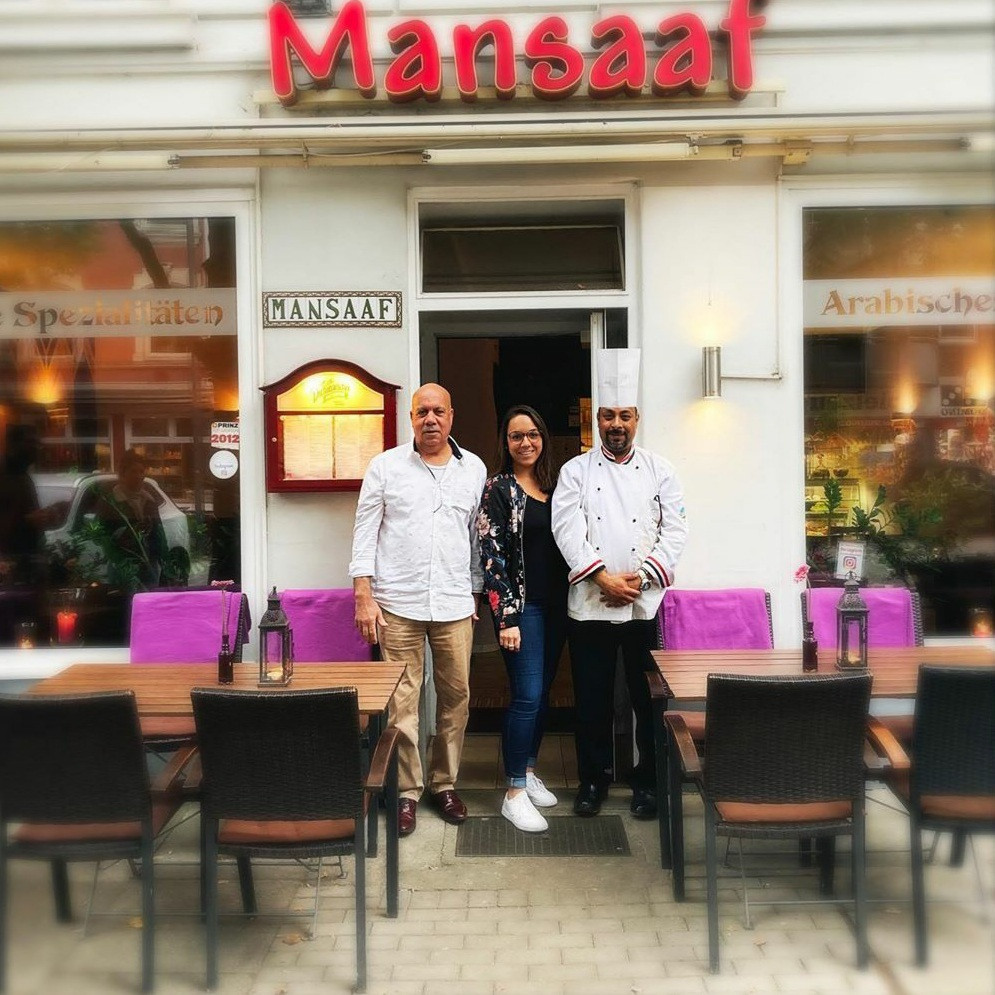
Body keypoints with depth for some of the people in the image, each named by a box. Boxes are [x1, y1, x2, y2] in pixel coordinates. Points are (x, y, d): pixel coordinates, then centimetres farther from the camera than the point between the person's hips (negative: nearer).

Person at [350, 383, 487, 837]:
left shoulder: (474, 469, 8)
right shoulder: (386, 466, 1)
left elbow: (478, 536, 13)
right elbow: (365, 532, 1)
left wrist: (477, 594, 12)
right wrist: (363, 596, -6)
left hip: (455, 605, 2)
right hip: (398, 604, -2)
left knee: (456, 697, 7)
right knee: (401, 701, 1)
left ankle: (444, 783, 24)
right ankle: (406, 790, 14)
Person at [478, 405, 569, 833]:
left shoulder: (553, 484, 11)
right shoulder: (498, 488, -7)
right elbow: (492, 556, -12)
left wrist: (569, 602, 10)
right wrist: (507, 617, -17)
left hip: (555, 604, 6)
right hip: (520, 605, -6)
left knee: (543, 691, 12)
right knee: (527, 695, -7)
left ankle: (528, 771, 28)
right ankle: (515, 793, 3)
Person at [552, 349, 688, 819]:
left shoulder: (659, 471, 6)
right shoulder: (576, 471, 4)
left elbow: (675, 530, 0)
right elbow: (568, 531, -7)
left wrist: (641, 576, -12)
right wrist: (604, 578, -16)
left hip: (647, 604, 0)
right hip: (589, 605, 0)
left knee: (648, 697, 7)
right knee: (592, 697, 7)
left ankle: (647, 781, 21)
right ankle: (593, 778, 23)